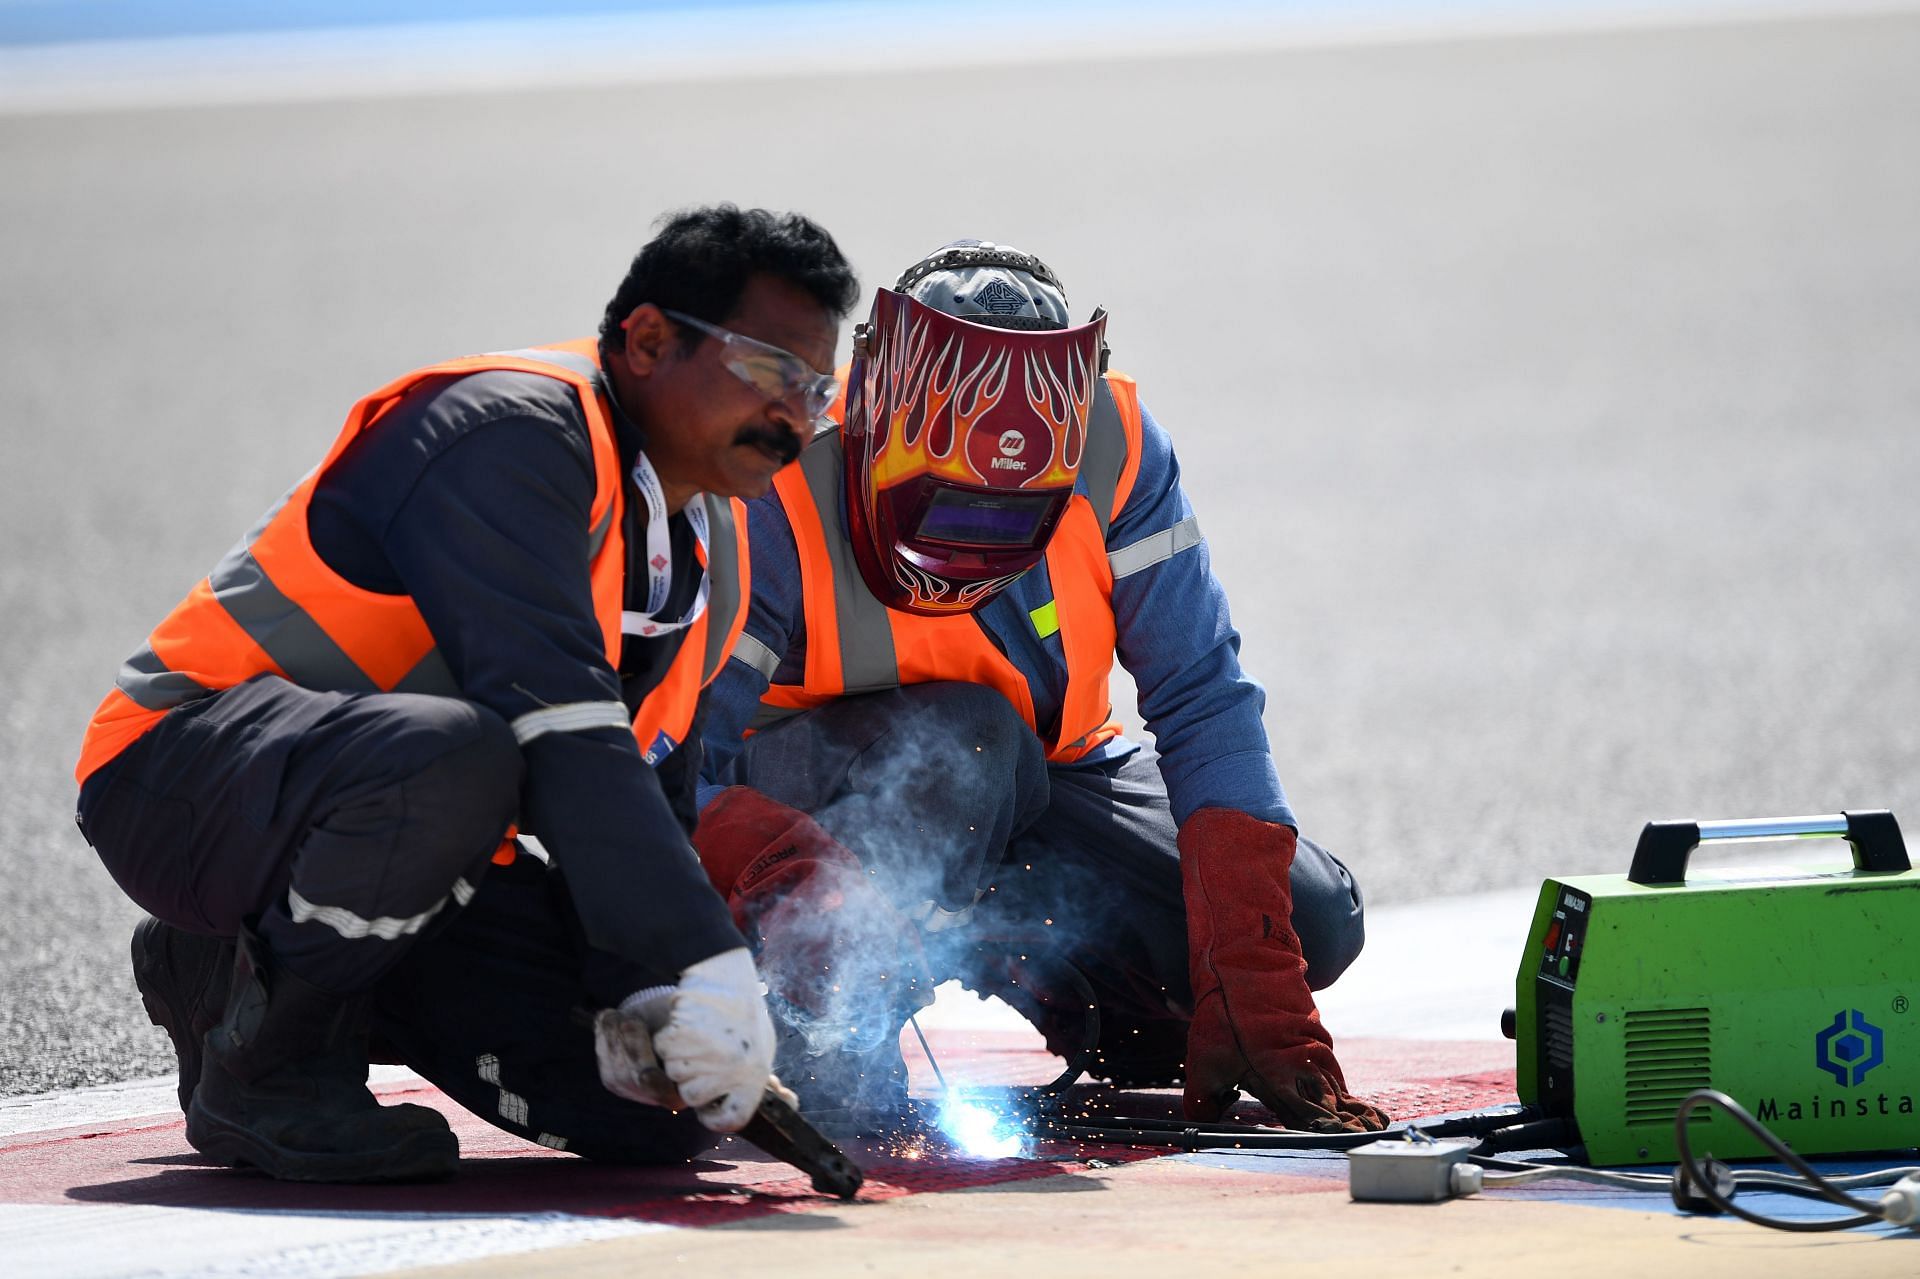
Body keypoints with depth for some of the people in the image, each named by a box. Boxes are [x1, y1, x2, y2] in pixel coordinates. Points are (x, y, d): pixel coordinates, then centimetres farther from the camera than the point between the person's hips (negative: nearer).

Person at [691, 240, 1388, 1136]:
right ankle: (829, 1040, -23)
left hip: (1039, 775, 4)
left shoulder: (1112, 448, -22)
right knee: (958, 740, -38)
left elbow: (1204, 701, -23)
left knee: (1312, 924, -16)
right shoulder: (781, 500, -30)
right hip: (807, 785, -4)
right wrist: (795, 879, -54)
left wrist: (1253, 1005, -30)